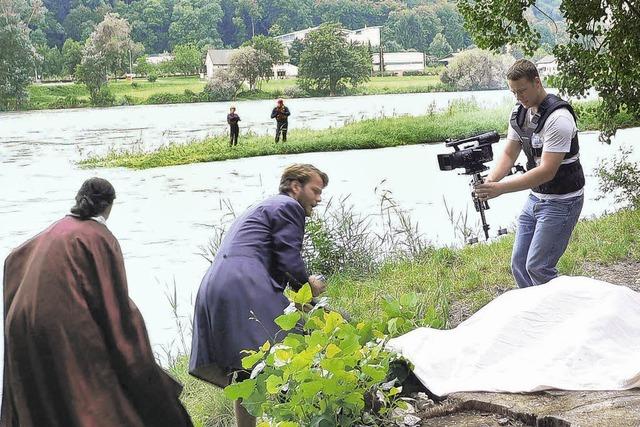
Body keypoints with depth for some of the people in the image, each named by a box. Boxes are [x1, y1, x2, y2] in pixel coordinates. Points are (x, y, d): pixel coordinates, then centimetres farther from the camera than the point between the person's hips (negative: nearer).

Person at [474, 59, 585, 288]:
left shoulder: (558, 118, -24)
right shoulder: (519, 112, 3)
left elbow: (547, 172, -29)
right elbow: (509, 154, 5)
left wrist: (500, 188, -34)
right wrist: (489, 179, -17)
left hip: (561, 201, -8)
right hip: (536, 197, 8)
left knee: (537, 266, -10)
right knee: (519, 263, 10)